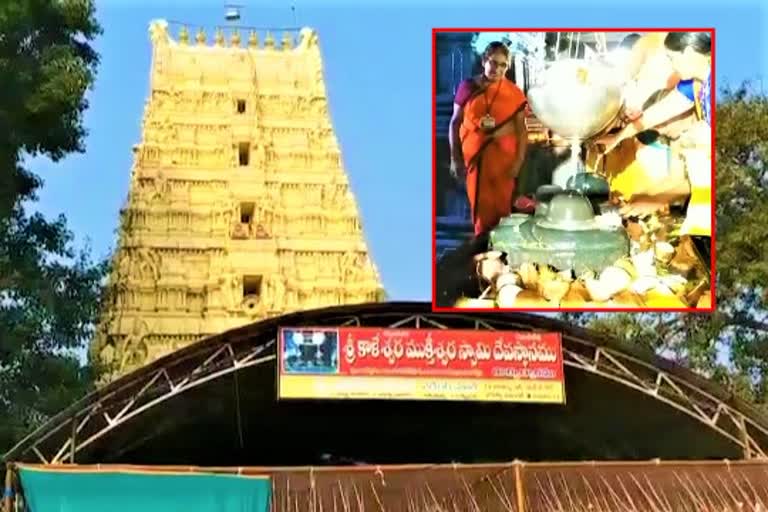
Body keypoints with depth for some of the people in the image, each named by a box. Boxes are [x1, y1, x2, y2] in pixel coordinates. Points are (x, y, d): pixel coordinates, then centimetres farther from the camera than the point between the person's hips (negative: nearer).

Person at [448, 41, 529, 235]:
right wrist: (455, 158, -1)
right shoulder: (467, 87, 0)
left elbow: (521, 129, -1)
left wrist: (519, 161, -10)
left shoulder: (514, 93, -1)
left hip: (503, 158, 0)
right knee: (480, 208, 4)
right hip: (474, 158, 1)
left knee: (501, 207, 1)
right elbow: (455, 123, 3)